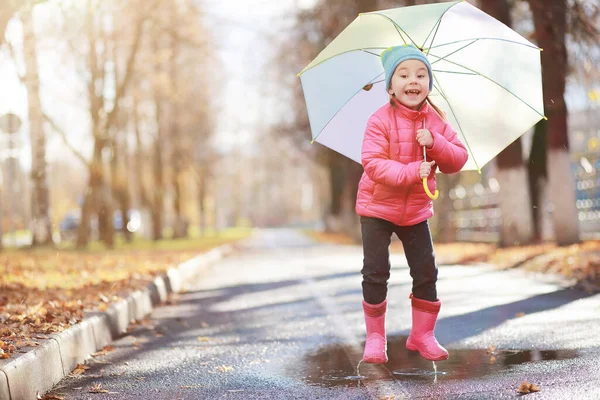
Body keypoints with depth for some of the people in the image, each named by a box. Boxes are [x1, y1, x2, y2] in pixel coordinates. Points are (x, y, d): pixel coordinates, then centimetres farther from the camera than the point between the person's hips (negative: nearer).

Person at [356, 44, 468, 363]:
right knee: (376, 273, -3)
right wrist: (411, 172, -34)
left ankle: (423, 334, 21)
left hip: (416, 209, 4)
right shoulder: (380, 121, -17)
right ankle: (375, 338, 10)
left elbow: (459, 159, -4)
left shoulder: (436, 122, -2)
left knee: (426, 272, 5)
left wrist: (435, 143, -23)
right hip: (377, 207, -4)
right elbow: (372, 163, -25)